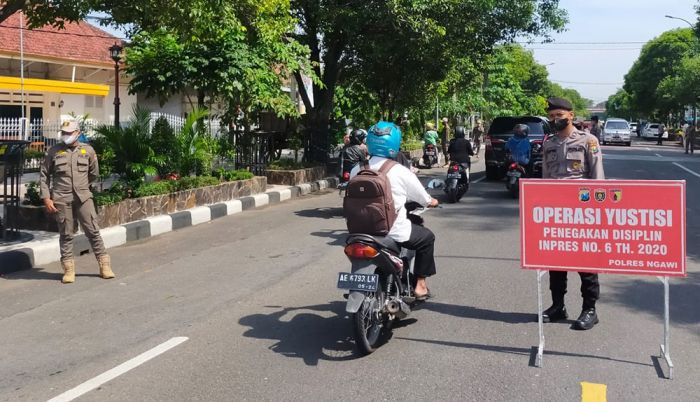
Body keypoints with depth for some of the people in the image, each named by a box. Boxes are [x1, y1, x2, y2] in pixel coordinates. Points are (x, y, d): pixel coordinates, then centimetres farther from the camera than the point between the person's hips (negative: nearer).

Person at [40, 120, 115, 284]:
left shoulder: (88, 150, 5)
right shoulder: (54, 151, 4)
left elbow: (94, 174, 18)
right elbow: (44, 175, 7)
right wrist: (46, 198, 1)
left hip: (83, 197, 0)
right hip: (61, 199, 0)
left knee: (93, 231, 1)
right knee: (66, 234, 4)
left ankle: (104, 265, 8)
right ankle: (68, 269, 12)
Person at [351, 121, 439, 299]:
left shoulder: (356, 171, -1)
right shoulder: (400, 172, -11)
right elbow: (425, 199, 0)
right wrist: (433, 202, 25)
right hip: (395, 232, -5)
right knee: (427, 237, 22)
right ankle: (420, 284, 22)